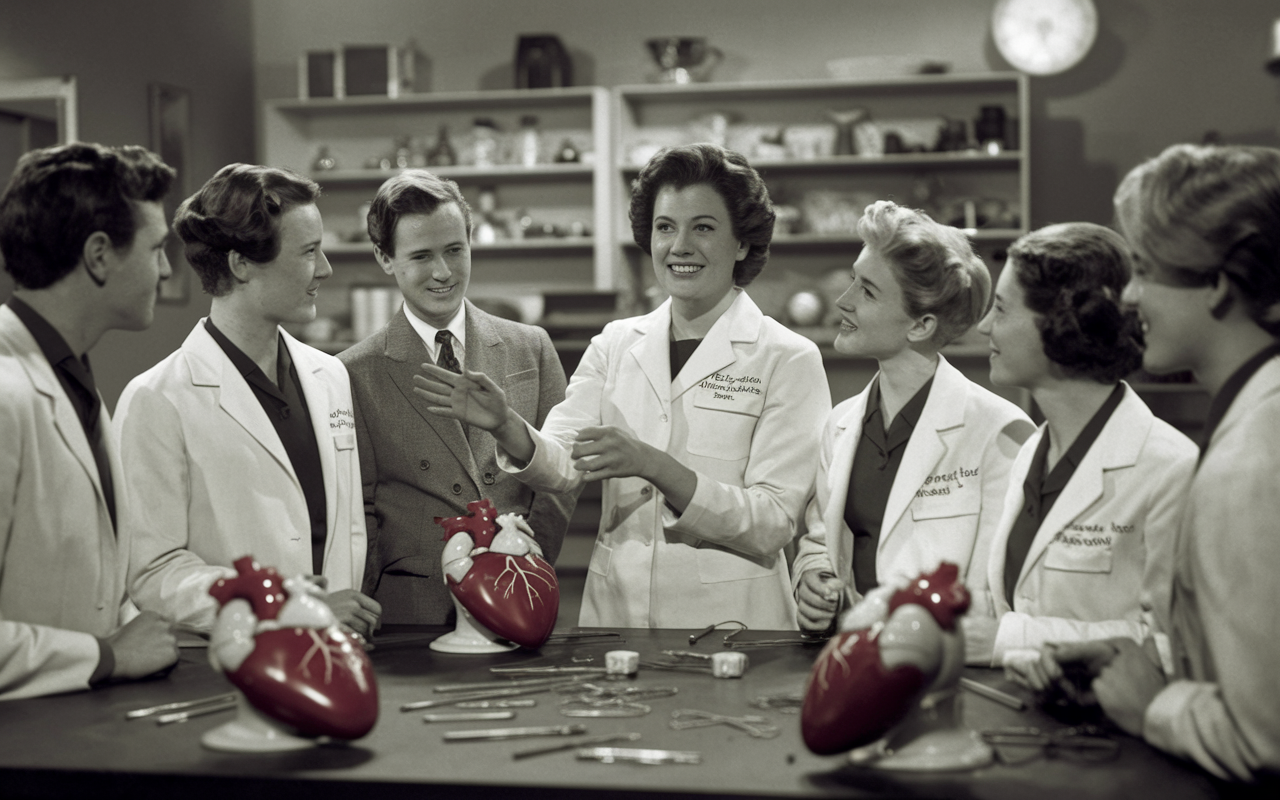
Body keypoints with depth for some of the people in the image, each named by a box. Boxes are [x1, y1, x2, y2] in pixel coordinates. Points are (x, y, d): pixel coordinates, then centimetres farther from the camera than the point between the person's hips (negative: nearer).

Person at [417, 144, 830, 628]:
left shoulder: (789, 359, -4)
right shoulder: (616, 344, 8)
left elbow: (775, 523, -11)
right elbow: (561, 464, -3)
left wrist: (652, 465, -22)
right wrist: (507, 428, -24)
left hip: (729, 621, -3)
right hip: (614, 612, 3)